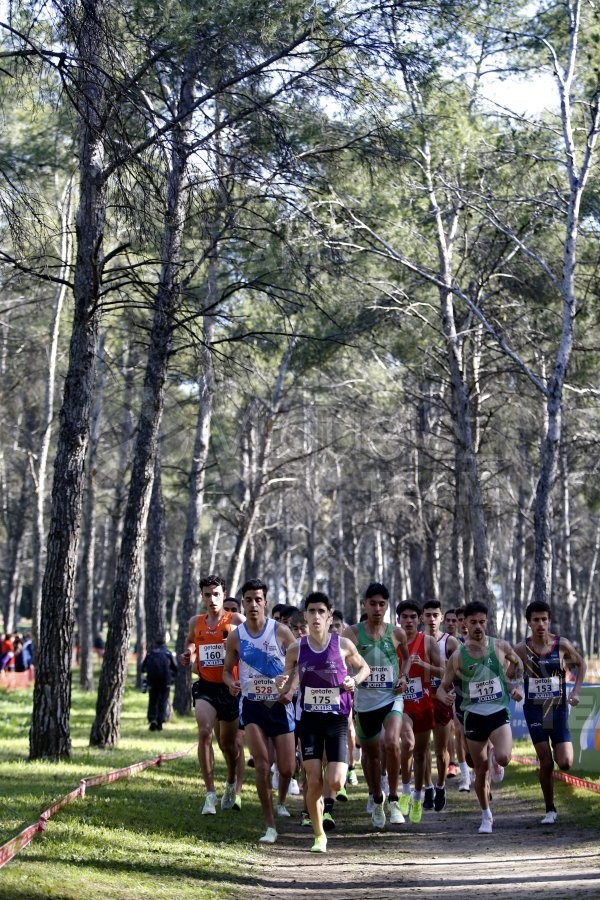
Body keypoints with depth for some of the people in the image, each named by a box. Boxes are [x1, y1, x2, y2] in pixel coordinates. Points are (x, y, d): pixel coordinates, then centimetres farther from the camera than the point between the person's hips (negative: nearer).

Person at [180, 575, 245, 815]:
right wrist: (188, 656, 6)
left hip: (230, 687, -1)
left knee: (228, 742, 13)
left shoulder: (236, 620, -4)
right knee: (204, 732, -23)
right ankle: (210, 793, -20)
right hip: (205, 687, 1)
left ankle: (232, 785, 42)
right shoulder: (196, 622, 8)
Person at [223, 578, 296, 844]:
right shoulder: (236, 636, -1)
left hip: (280, 704, 0)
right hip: (252, 704, 0)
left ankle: (281, 802, 39)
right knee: (262, 765, -14)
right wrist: (231, 683, -13)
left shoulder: (281, 631, -7)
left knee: (287, 767, 4)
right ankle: (270, 826, -5)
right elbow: (227, 669, 10)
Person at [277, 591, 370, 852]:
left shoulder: (343, 645, -5)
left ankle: (327, 793, 28)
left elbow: (364, 667, 13)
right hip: (310, 720, 1)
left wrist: (354, 680, -8)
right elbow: (285, 693, 7)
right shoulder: (296, 649, -2)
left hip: (338, 719, -1)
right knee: (313, 782, -5)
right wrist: (283, 687, -17)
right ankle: (319, 835, 14)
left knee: (335, 782, -11)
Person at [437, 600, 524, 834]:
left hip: (499, 712, 0)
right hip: (474, 716, 0)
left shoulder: (501, 646, -2)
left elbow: (518, 664, 18)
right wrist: (445, 696, -21)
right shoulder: (458, 655, -4)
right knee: (481, 771, 6)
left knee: (503, 758, -24)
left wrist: (518, 685, 3)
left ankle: (494, 754, 14)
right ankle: (486, 816, 25)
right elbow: (443, 687, 1)